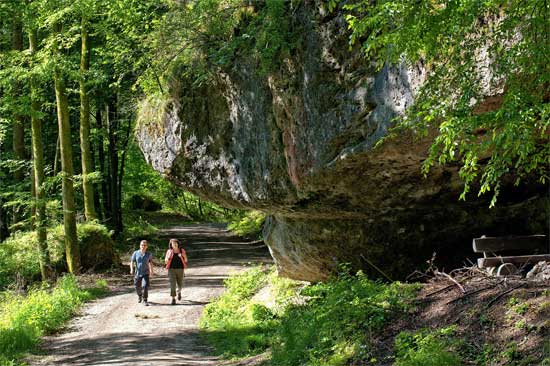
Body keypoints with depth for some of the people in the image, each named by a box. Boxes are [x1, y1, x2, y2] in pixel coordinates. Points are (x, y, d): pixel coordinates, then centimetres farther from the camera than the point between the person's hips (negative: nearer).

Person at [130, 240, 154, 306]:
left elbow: (150, 263, 11)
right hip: (138, 273, 1)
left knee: (145, 286, -19)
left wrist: (151, 272, 15)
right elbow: (132, 261, -4)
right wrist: (131, 269, -21)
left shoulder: (149, 254, -2)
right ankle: (139, 296, 47)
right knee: (137, 287, 16)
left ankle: (145, 300, -12)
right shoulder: (135, 253, -4)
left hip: (146, 273, -1)